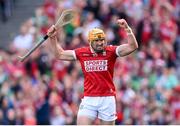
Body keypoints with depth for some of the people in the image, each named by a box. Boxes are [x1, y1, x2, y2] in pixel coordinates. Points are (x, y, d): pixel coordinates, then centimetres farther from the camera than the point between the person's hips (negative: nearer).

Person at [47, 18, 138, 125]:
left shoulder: (111, 52, -3)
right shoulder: (82, 53, 5)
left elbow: (133, 47, -13)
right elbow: (59, 55, 18)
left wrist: (127, 29, -23)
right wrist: (53, 38, 10)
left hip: (107, 99, -1)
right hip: (89, 99, 1)